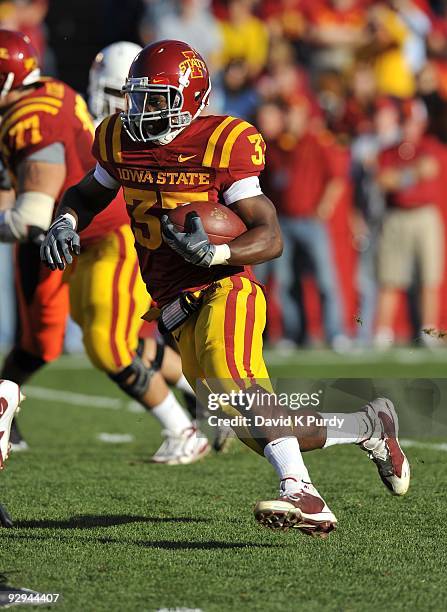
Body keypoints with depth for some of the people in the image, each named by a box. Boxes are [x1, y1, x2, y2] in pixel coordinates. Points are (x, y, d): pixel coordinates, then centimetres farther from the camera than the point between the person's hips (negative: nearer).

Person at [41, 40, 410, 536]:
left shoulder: (222, 145, -9)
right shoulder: (120, 142, 8)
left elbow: (270, 237, -11)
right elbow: (86, 195, 27)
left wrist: (214, 251, -30)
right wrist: (65, 224, 4)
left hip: (223, 290, -6)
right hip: (177, 309, 6)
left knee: (229, 375, -37)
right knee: (262, 433, 4)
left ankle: (302, 494, -45)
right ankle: (370, 426, 26)